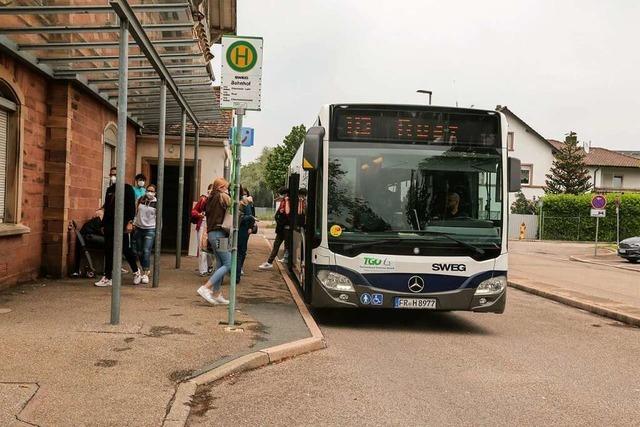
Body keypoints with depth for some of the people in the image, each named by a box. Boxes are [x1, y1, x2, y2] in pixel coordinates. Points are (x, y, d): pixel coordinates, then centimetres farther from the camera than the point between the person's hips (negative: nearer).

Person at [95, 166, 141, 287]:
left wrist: (130, 222, -18)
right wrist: (103, 224, 16)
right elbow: (106, 208, 20)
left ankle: (136, 272, 19)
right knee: (108, 251, 4)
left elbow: (131, 206, -9)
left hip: (123, 225, -6)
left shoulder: (127, 188, -2)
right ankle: (107, 278, 7)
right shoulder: (109, 190, 17)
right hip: (110, 225, 6)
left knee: (126, 250, 0)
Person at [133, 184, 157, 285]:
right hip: (139, 228, 4)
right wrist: (133, 224, 10)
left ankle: (145, 274, -8)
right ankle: (146, 270, 23)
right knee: (140, 252, 7)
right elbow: (136, 213, 14)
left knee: (146, 252, -13)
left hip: (150, 229, -4)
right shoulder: (140, 200, 5)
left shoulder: (156, 203, -3)